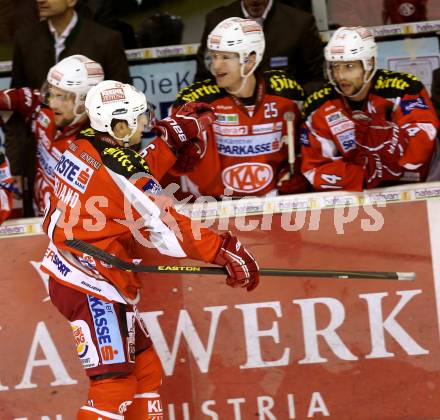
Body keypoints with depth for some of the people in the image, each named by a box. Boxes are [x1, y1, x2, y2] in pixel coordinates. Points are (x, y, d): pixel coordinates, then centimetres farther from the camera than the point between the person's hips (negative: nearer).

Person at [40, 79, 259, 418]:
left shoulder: (81, 150, 4)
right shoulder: (121, 170, -20)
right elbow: (165, 228, -19)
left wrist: (174, 136, 21)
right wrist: (226, 251, -13)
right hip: (93, 289, -10)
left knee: (145, 368, 14)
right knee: (114, 385, -10)